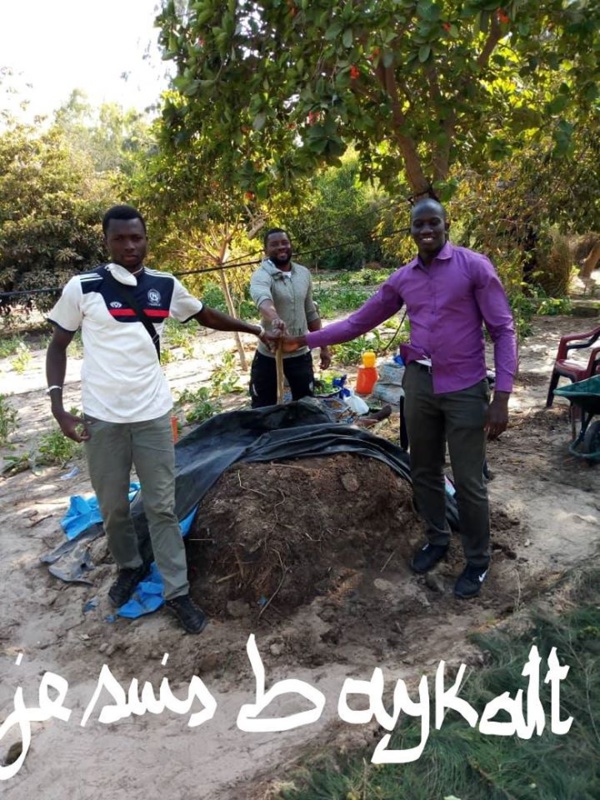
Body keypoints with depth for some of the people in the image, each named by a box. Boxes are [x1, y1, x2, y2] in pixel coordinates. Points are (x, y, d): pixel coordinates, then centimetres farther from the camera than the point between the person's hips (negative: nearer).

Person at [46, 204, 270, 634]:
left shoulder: (166, 286, 1)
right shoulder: (82, 287, -6)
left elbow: (206, 315, 18)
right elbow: (58, 345, 3)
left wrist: (256, 330, 18)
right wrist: (58, 406, -6)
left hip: (154, 413, 1)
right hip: (102, 417, -1)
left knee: (162, 507, 7)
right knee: (113, 507, 13)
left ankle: (177, 591, 18)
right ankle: (130, 566, 39)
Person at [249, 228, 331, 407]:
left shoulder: (304, 274, 4)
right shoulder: (262, 276, -15)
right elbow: (263, 299, -39)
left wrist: (324, 347, 12)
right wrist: (274, 318, -61)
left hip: (301, 354, 4)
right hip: (269, 355, -4)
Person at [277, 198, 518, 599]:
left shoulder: (474, 266, -8)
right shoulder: (402, 279, 7)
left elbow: (503, 329, -9)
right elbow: (358, 322, 12)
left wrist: (502, 395, -16)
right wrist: (305, 340, 6)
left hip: (465, 388, -5)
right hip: (419, 384, 5)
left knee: (469, 482, 3)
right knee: (424, 472, 16)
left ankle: (478, 561, 24)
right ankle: (437, 539, 38)